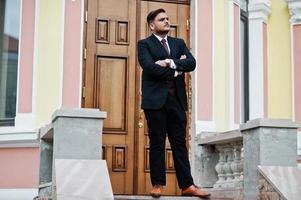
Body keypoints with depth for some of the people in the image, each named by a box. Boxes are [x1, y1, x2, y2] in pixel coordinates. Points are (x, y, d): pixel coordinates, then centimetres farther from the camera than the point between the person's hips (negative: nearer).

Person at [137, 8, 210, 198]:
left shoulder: (179, 43, 18)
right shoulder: (145, 44, 4)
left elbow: (191, 63, 1)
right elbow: (150, 67, -13)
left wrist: (170, 63, -10)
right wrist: (175, 72, -6)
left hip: (177, 99, 4)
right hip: (155, 99, -4)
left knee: (180, 143, 2)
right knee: (157, 144, 0)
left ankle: (187, 185, 1)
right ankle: (158, 184, 5)